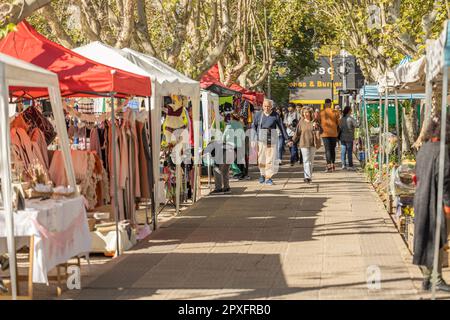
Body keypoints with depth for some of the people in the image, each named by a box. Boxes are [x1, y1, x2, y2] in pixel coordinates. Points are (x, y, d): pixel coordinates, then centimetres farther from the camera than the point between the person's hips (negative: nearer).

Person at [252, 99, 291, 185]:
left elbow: (282, 127, 6)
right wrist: (254, 139, -2)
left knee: (270, 159, -2)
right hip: (261, 140, 1)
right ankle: (262, 174, 27)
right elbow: (253, 127, 7)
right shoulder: (258, 115, 3)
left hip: (272, 140, -1)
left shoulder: (275, 115, 1)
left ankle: (268, 178, 3)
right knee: (261, 159, 5)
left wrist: (288, 139, 7)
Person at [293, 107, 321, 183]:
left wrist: (316, 127, -16)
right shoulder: (301, 122, 3)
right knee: (306, 160, -10)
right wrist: (293, 141, 5)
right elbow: (297, 132, 8)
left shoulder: (315, 122, 4)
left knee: (311, 161, 9)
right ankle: (307, 177, -15)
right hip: (304, 143, -2)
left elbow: (319, 132, 3)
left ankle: (309, 176, 19)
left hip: (313, 144, 2)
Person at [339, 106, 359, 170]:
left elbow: (339, 127, 11)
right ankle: (350, 166, 2)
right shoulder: (350, 118, -12)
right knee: (349, 152, 0)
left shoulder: (341, 119, 6)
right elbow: (357, 125, -16)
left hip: (342, 137, 5)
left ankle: (343, 165, 2)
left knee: (343, 151, 6)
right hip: (349, 137, -5)